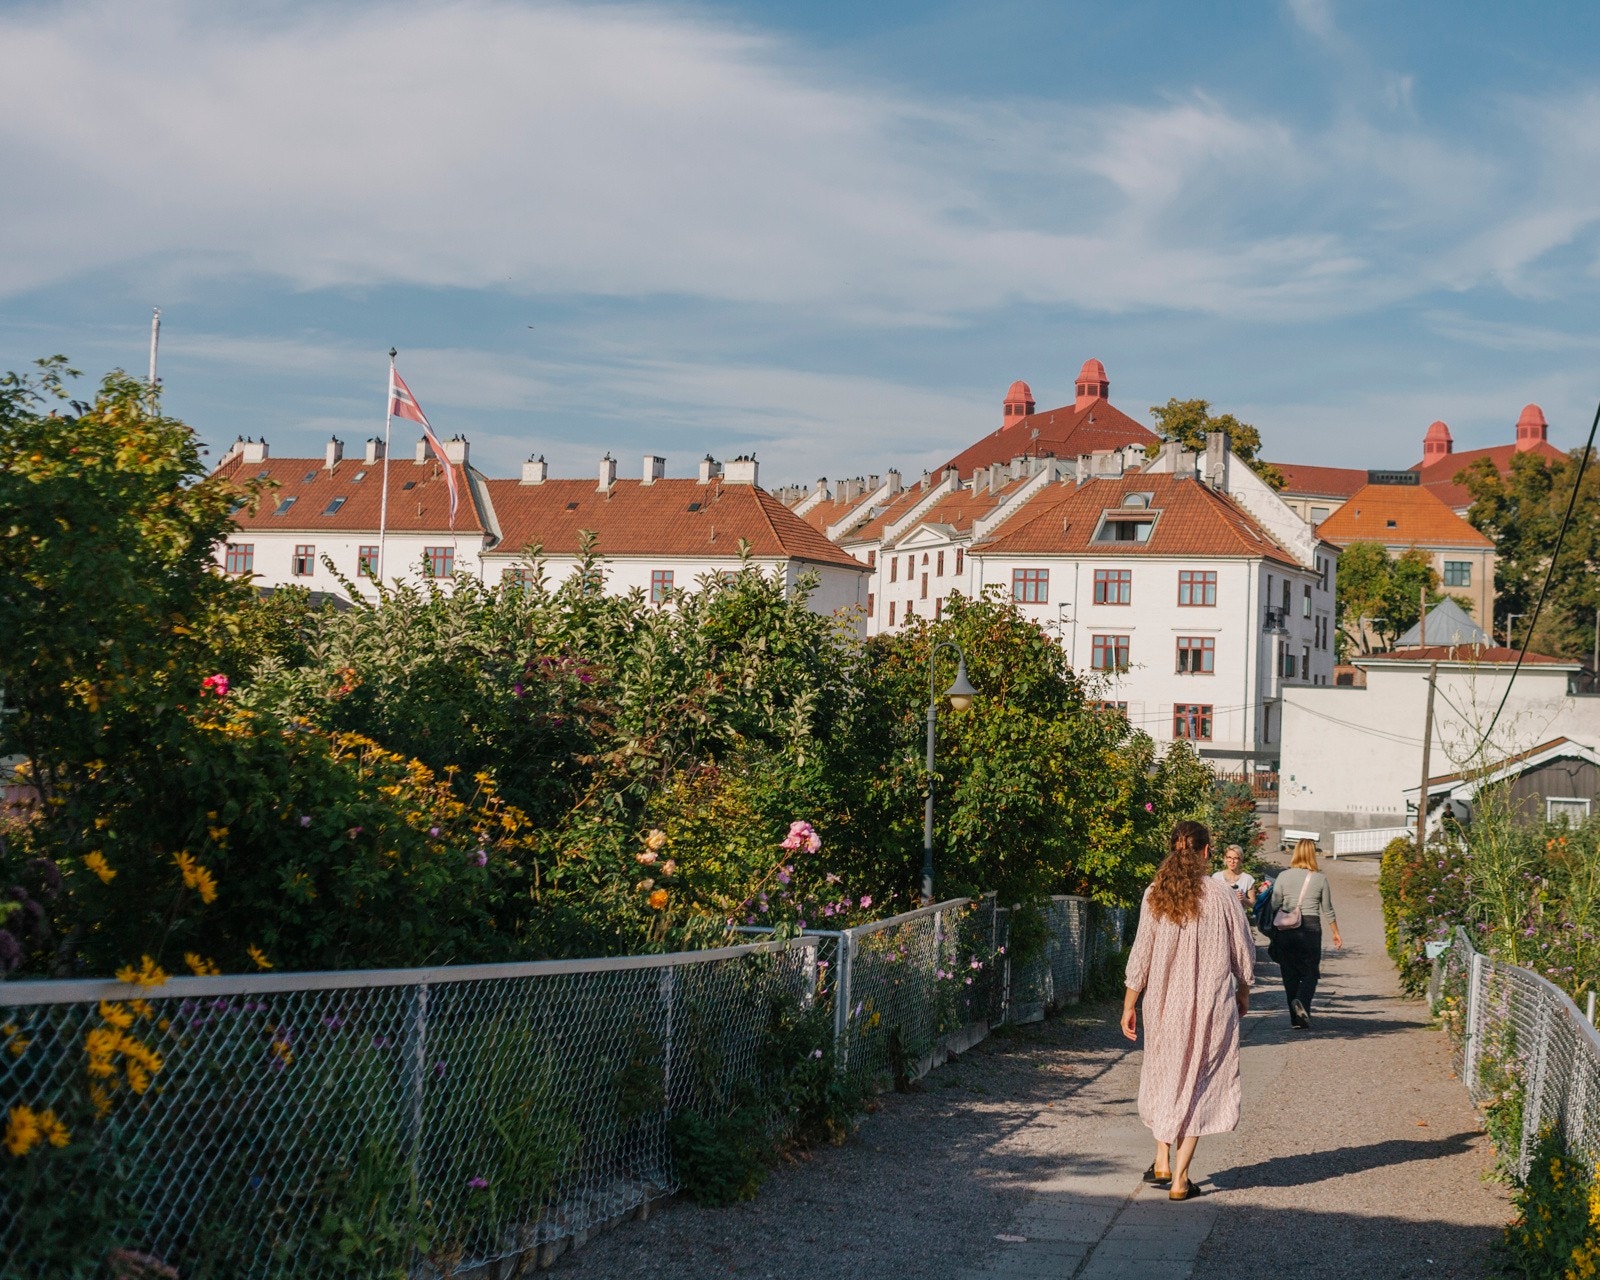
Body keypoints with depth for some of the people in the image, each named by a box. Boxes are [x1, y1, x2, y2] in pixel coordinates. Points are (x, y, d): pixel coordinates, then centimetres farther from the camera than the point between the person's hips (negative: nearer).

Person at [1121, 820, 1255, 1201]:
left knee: (1163, 1075, 21)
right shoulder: (1221, 897, -9)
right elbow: (1243, 954, 0)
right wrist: (1243, 994, 18)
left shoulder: (1155, 896, -6)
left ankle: (1162, 1162, 18)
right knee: (1197, 1084, 6)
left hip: (1164, 1004, 2)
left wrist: (1129, 1006, 5)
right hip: (1212, 1006, -2)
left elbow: (1141, 955, -4)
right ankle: (1180, 1178, 5)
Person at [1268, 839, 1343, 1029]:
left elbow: (1274, 907, 1)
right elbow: (1327, 910, 8)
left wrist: (1274, 932, 12)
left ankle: (1296, 1019, 9)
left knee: (1290, 974, 9)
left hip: (1285, 929, 1)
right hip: (1311, 927, -1)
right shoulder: (1320, 879, 1)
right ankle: (1301, 1001, -24)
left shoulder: (1283, 877, 1)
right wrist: (1336, 933, 19)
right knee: (1310, 973, 5)